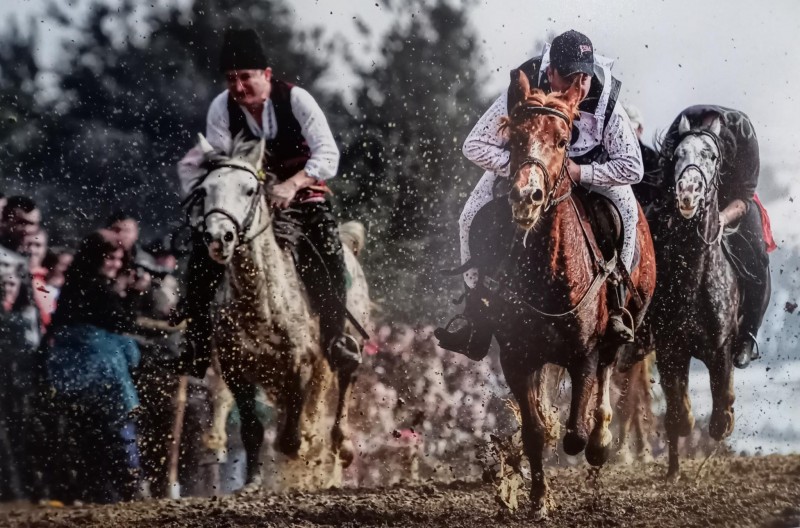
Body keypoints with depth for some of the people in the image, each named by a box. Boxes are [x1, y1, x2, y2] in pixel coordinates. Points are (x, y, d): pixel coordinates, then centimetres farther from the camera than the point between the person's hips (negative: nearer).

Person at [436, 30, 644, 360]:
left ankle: (615, 308, -15)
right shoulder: (520, 96, -33)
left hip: (588, 168, 0)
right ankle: (476, 321, -6)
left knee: (625, 208, -28)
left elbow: (632, 167, -27)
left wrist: (581, 172, -36)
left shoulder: (606, 103, -32)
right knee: (472, 218, -17)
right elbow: (475, 146, -24)